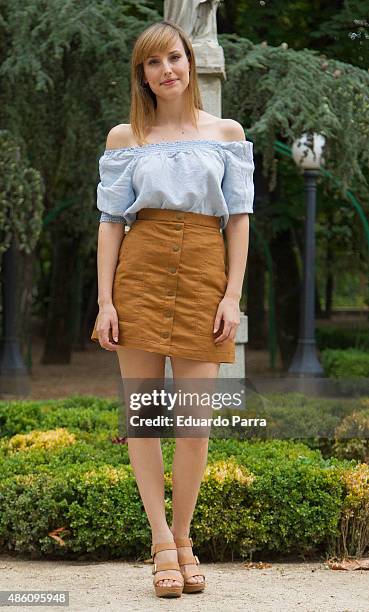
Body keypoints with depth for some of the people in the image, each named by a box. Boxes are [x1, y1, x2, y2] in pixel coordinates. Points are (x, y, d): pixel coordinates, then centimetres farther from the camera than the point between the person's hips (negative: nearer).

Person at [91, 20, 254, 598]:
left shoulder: (226, 133, 10)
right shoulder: (125, 138, 10)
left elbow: (239, 219, 7)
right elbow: (111, 221, 6)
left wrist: (233, 295, -3)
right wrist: (105, 301, -3)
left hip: (204, 273, 0)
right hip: (140, 270, 0)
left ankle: (182, 539, 10)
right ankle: (163, 544, 5)